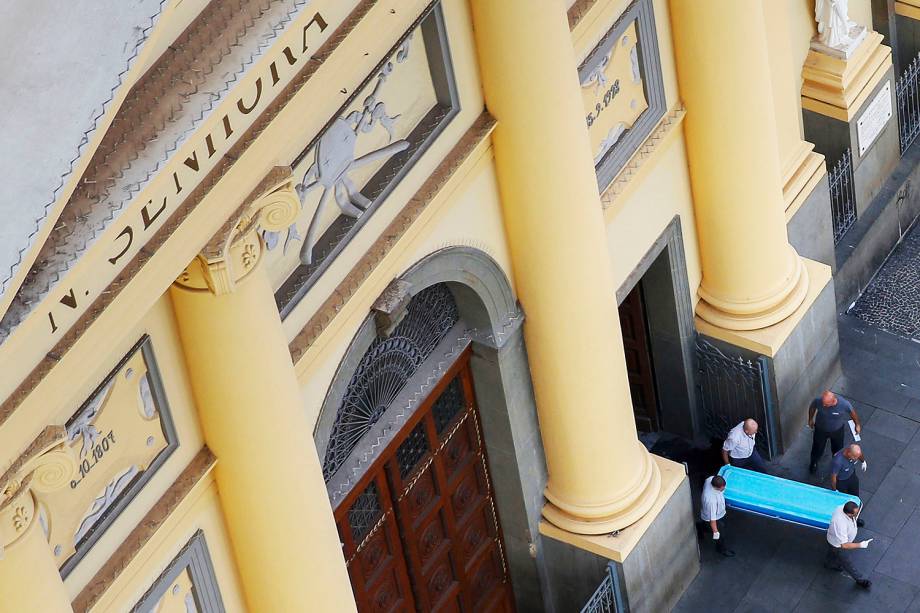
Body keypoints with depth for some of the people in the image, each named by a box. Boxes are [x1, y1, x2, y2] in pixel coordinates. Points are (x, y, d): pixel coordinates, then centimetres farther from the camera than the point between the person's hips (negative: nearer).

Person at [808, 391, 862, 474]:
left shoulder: (844, 404, -37)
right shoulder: (818, 401, -35)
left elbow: (852, 412, -13)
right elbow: (812, 408, -9)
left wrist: (857, 425, 3)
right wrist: (810, 420, 9)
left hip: (837, 430, 0)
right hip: (820, 429, 0)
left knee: (837, 449, 24)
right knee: (817, 448, 22)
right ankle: (814, 463, 56)